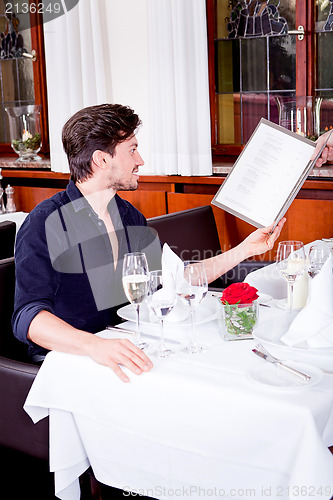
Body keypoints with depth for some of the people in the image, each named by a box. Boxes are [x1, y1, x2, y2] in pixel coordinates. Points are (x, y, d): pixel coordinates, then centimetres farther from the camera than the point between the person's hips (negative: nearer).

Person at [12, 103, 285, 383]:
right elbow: (28, 317, -25)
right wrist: (95, 345, -43)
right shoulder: (45, 224, -14)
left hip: (123, 347, 7)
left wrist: (244, 250, 14)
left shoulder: (129, 216, 11)